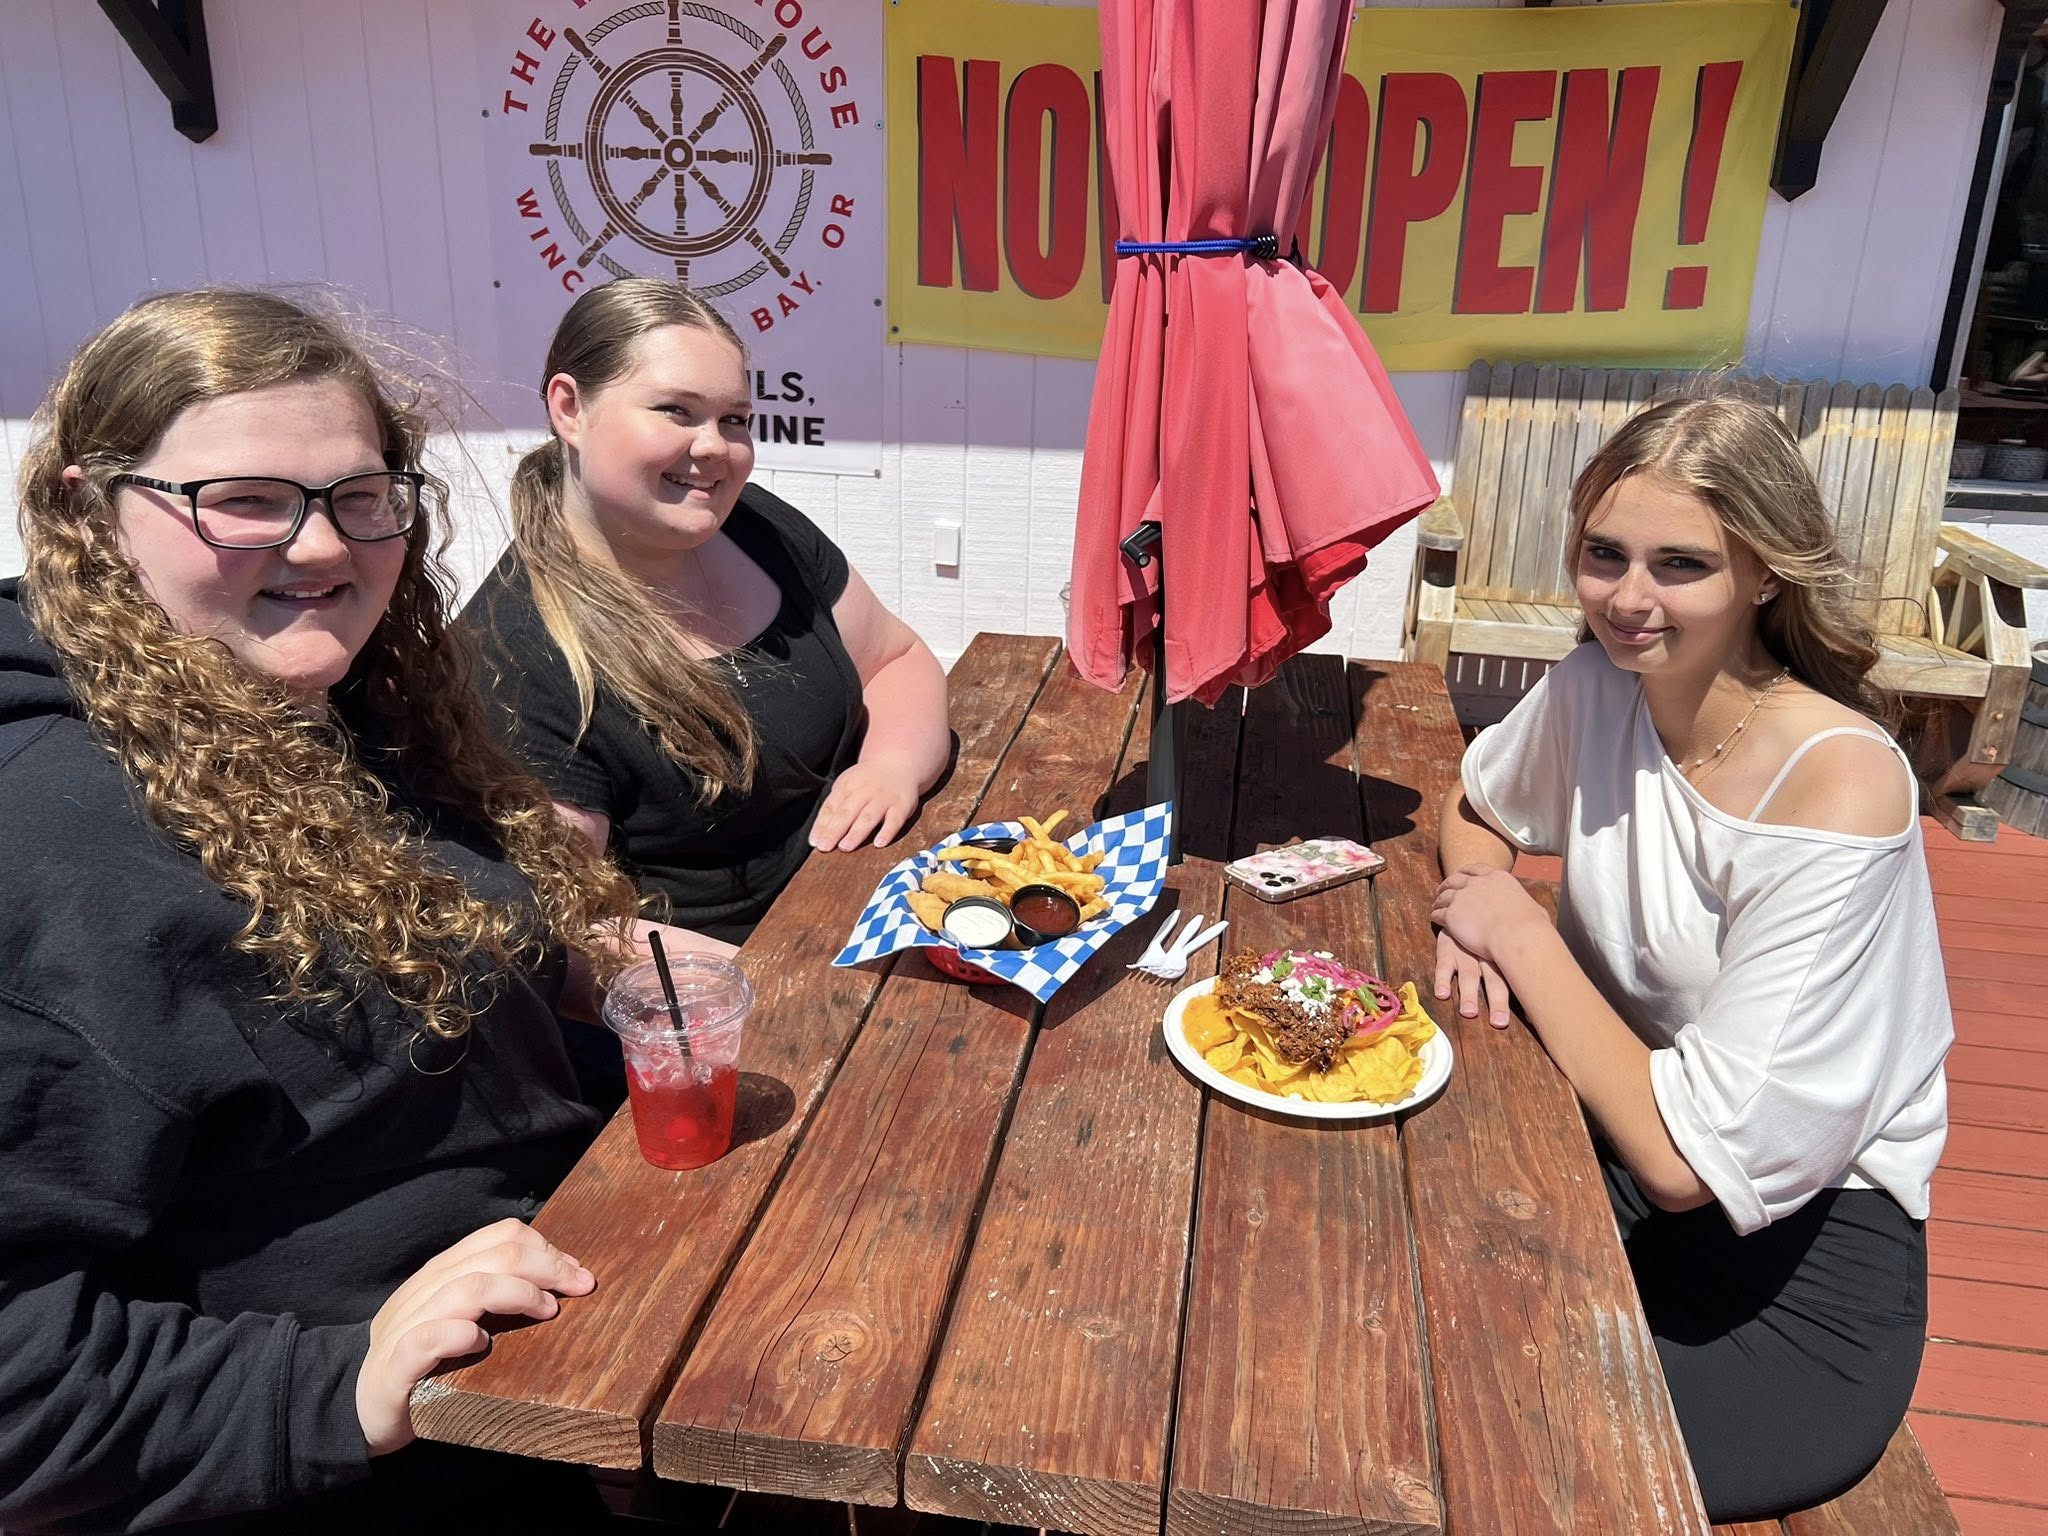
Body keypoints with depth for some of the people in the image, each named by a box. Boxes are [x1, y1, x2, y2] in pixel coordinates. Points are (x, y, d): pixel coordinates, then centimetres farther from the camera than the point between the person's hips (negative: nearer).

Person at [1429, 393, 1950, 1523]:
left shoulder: (1840, 787, -26)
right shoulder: (1597, 687, -7)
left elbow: (1693, 1158, -26)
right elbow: (1473, 808, 15)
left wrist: (1522, 933, -17)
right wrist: (1474, 908, -8)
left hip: (1800, 1242, -5)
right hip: (1622, 1144, 6)